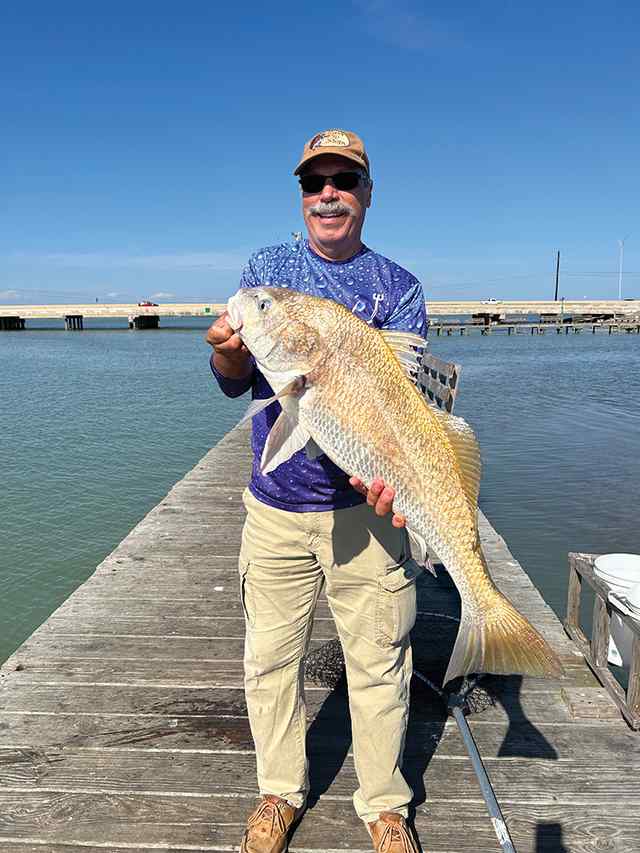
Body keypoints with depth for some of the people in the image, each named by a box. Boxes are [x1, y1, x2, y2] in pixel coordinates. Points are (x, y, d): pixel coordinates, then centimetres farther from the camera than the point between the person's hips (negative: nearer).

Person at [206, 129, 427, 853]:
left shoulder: (397, 286, 1)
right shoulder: (265, 268, 7)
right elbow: (233, 383, 0)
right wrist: (228, 351, -24)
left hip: (364, 506, -1)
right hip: (276, 504, 2)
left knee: (377, 663, 8)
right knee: (269, 659, 13)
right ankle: (280, 791, 36)